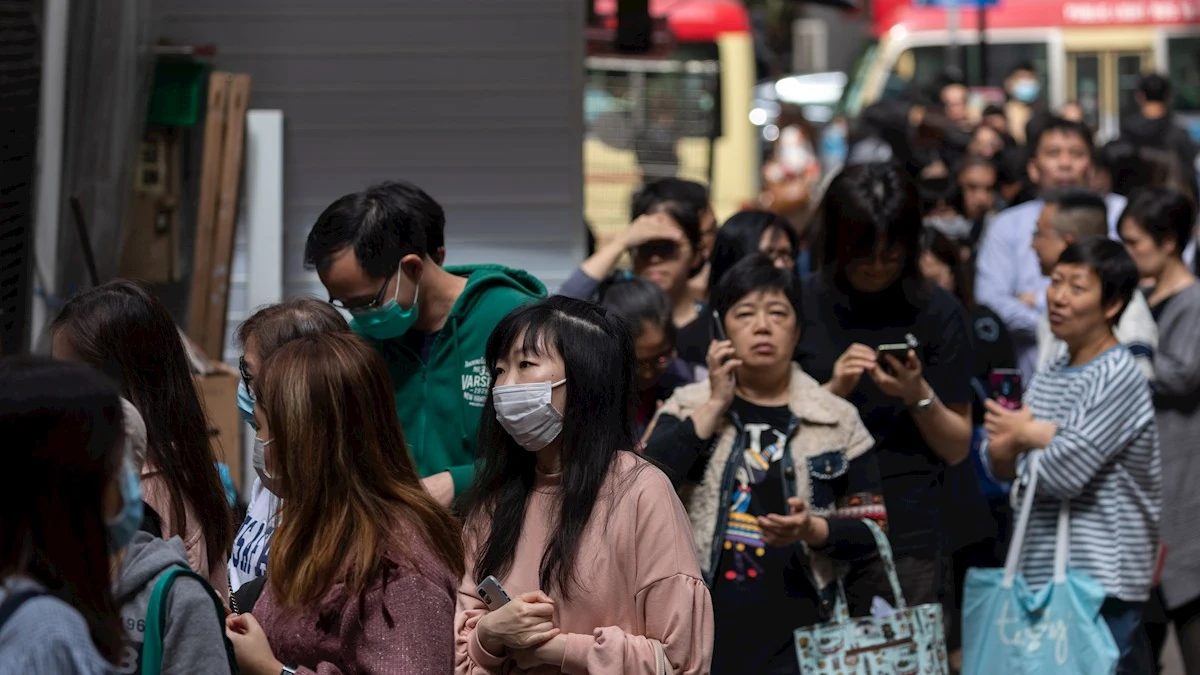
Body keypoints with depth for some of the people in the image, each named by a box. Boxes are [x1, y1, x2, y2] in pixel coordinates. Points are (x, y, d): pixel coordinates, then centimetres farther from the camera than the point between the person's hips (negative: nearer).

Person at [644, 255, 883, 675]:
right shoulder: (688, 407, 6)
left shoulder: (837, 420, 4)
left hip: (797, 637, -1)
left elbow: (871, 531, 5)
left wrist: (812, 530, -15)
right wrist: (715, 407, -8)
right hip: (699, 634, 1)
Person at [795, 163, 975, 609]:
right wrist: (833, 392, -13)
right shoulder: (803, 306, 3)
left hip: (909, 541, 0)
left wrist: (919, 396, -13)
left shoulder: (938, 313, 3)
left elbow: (958, 449, 4)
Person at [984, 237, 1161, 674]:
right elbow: (1002, 470, 13)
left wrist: (1025, 436, 0)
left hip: (1102, 581, -8)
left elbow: (1063, 473, -19)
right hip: (1044, 573, 8)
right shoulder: (1047, 378, 13)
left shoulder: (1119, 378, -12)